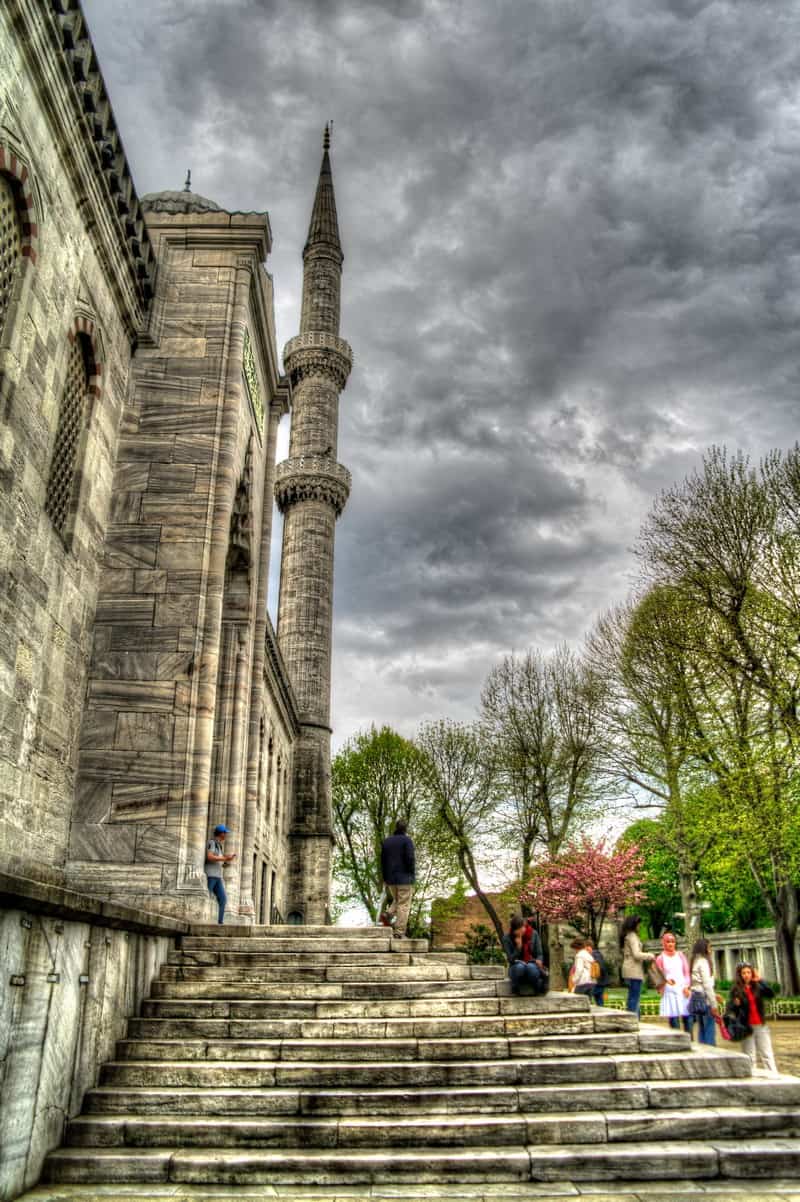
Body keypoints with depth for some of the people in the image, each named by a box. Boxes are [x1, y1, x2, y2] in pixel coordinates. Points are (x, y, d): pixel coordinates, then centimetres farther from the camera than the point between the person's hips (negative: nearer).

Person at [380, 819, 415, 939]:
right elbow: (410, 859, -15)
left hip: (391, 878, 5)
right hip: (404, 878, -5)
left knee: (397, 901, 22)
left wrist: (385, 879, 14)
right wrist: (412, 877, -8)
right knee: (403, 905, -1)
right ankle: (399, 932, -5)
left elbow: (383, 861, 10)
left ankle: (389, 913, -4)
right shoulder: (407, 840, -7)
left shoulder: (386, 841, 10)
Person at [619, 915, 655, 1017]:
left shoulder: (626, 936, 16)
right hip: (634, 970, -9)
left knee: (632, 998, 14)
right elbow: (636, 954, -19)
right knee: (634, 998, -6)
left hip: (628, 970, 9)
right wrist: (650, 955, -5)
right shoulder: (632, 936, -13)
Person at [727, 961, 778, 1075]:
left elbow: (771, 994, -10)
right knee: (749, 1057, 2)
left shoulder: (757, 987, 5)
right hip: (746, 1026, -2)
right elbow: (729, 1008, -3)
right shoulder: (736, 990, -3)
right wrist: (735, 1004, -24)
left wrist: (760, 980, -13)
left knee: (768, 1054, 4)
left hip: (760, 1025, 2)